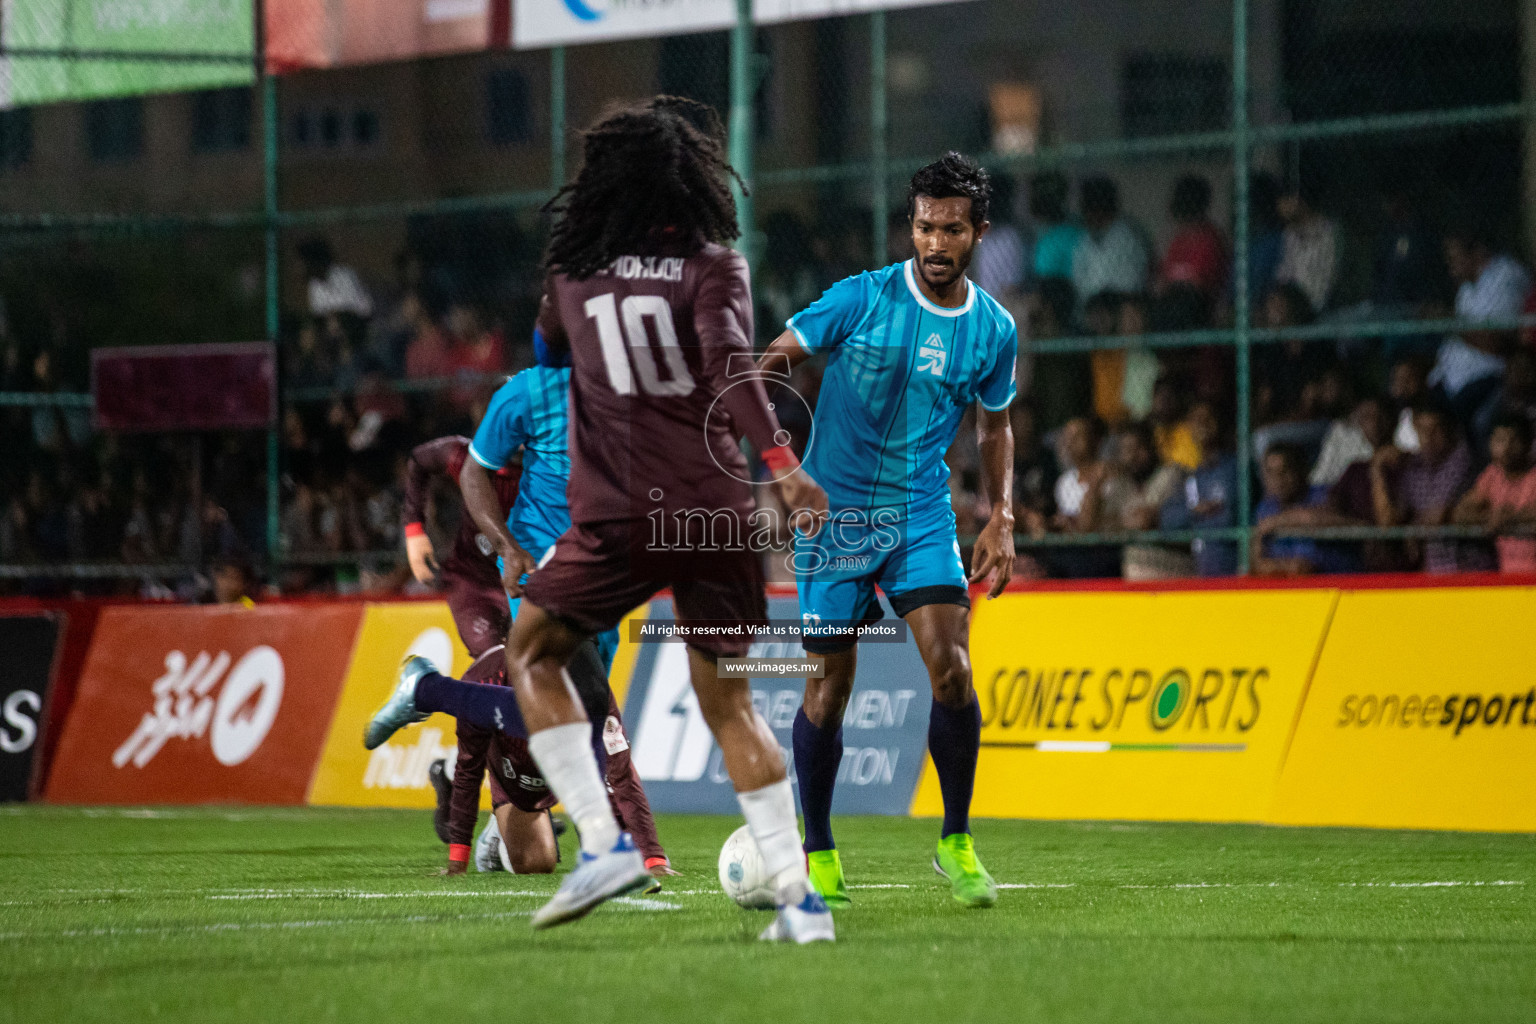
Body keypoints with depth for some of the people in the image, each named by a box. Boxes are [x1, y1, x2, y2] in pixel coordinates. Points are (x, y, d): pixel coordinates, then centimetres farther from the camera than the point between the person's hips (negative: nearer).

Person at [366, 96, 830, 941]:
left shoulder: (574, 270, 7)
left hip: (620, 516, -1)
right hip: (716, 512, 1)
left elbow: (547, 344, 28)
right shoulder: (712, 265, 0)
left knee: (531, 655, 16)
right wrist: (781, 462, -25)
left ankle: (602, 842, -1)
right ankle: (798, 895, 3)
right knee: (727, 700, 11)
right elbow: (730, 362, -17)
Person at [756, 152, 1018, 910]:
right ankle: (817, 853, 18)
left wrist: (1001, 518, 7)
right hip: (834, 512, -2)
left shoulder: (994, 331, 1)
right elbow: (775, 360, -4)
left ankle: (956, 843, 3)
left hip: (922, 514, 2)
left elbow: (995, 425, 17)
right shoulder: (862, 299, -9)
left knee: (950, 668, -14)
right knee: (831, 683, 0)